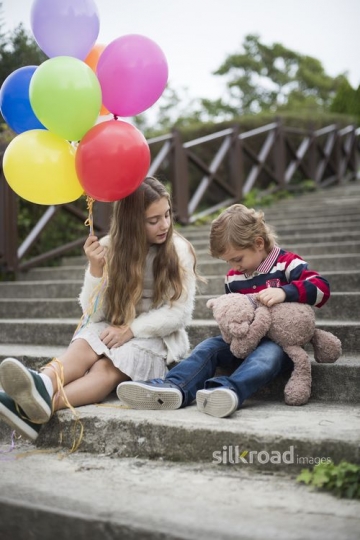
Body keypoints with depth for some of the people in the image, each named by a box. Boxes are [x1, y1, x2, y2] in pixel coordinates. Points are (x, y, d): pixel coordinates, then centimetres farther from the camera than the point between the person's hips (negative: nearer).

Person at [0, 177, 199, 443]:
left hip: (155, 338, -2)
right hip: (108, 330, 3)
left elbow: (180, 312, -8)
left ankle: (43, 405, -62)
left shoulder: (179, 250, -4)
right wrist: (96, 269, -19)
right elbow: (93, 312, -2)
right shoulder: (110, 248, 1)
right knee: (84, 347, -34)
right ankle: (41, 386, -66)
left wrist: (131, 329, -19)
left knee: (107, 368, -34)